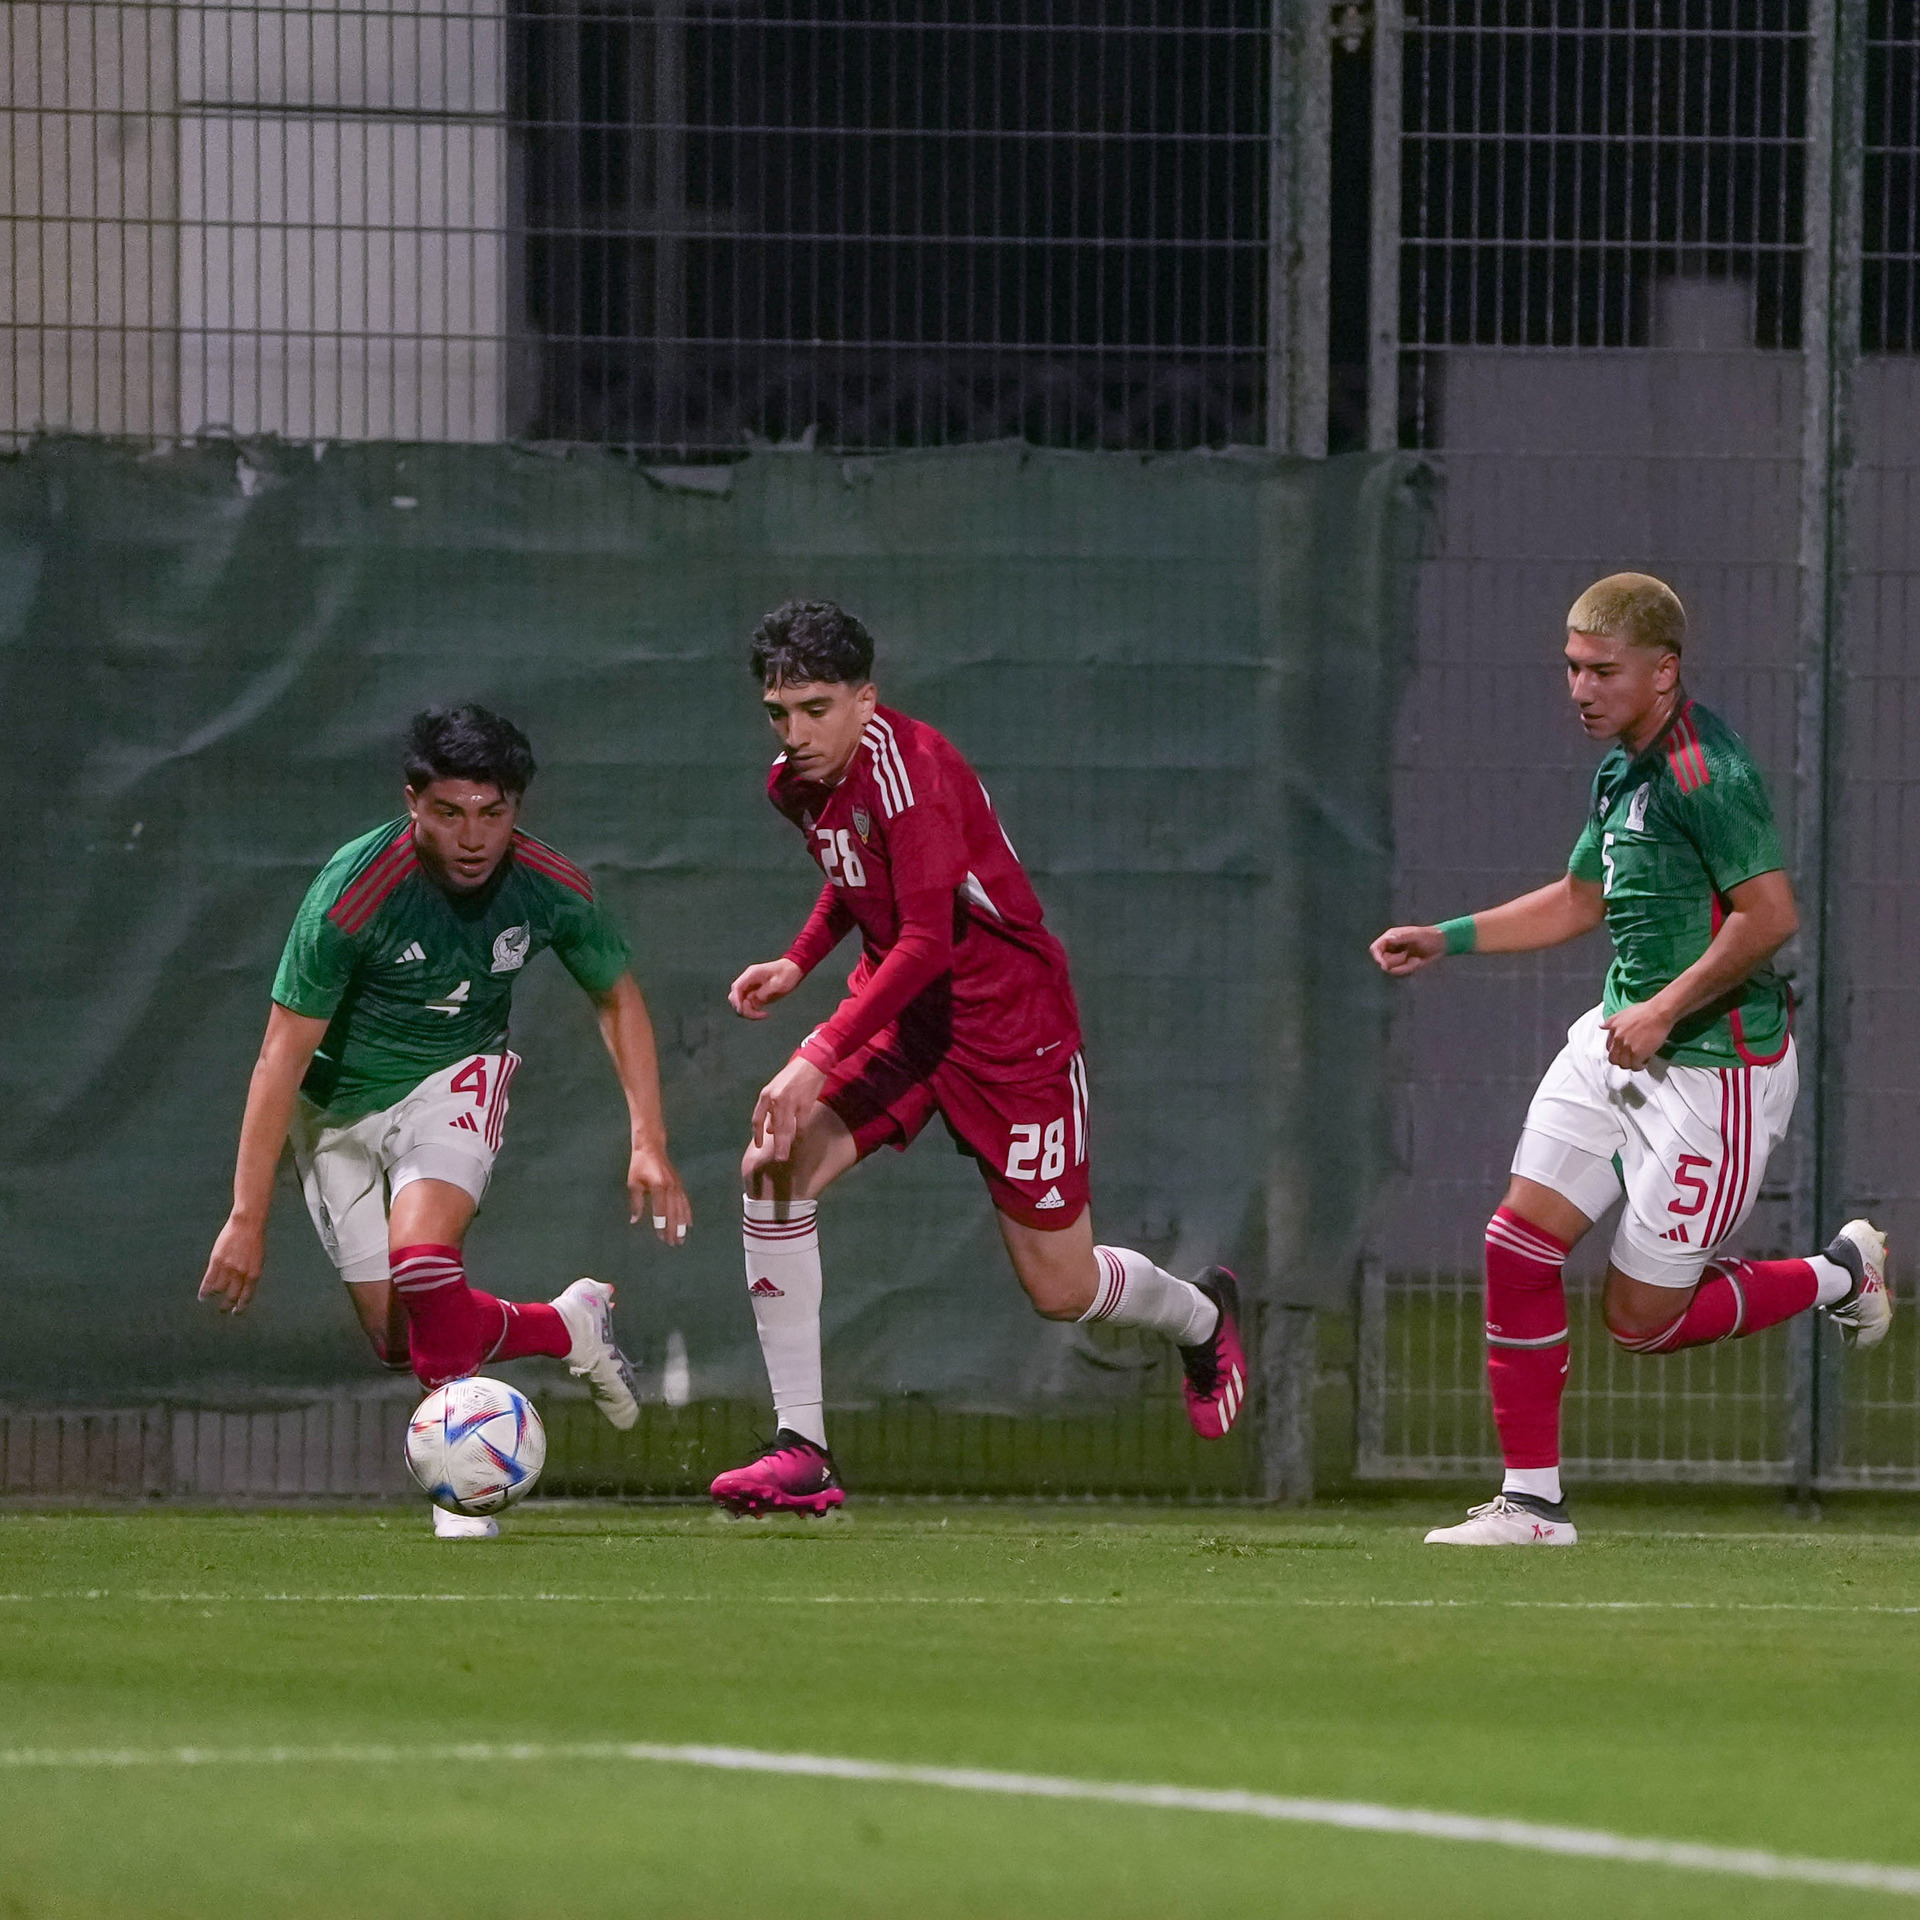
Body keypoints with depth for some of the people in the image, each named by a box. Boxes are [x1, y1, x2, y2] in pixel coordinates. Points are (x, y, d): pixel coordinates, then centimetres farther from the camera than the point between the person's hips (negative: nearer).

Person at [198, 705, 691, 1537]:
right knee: (399, 1340, -2)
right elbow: (283, 1053, -23)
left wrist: (650, 1142, -7)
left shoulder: (549, 887, -18)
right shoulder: (354, 893, -29)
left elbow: (618, 999, 2)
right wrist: (248, 1218, -24)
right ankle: (573, 1325, 24)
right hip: (338, 1104, 0)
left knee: (421, 1263, -28)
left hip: (456, 1078, 0)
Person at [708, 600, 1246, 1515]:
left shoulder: (908, 768, -26)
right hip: (898, 1006, 7)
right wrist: (797, 963, 5)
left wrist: (818, 1060, -36)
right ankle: (801, 1452, -15)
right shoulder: (795, 783, 0)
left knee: (1061, 1288, 1)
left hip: (1008, 1020, -7)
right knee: (772, 1169, -18)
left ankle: (1201, 1316, 39)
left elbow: (925, 943, -31)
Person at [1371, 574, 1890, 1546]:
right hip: (1618, 1041, 9)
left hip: (1714, 1066, -9)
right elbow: (1580, 898, 24)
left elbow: (1771, 913, -26)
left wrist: (1666, 1009, -24)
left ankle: (1839, 1277, 21)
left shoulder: (1705, 771, -20)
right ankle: (1531, 1499, 7)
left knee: (1642, 1318, -1)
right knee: (1518, 1247, 0)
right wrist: (1444, 939, 16)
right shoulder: (1622, 767, 9)